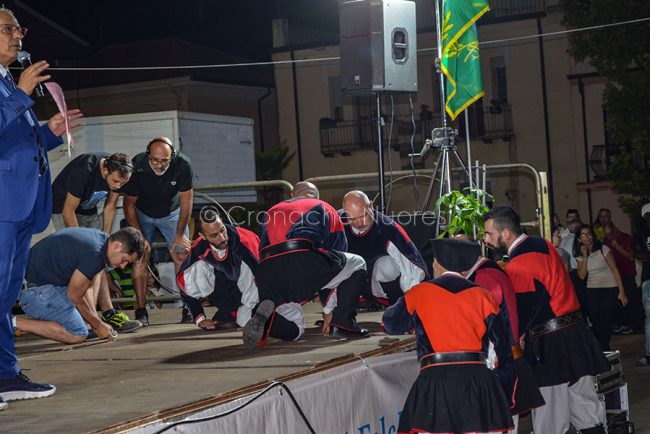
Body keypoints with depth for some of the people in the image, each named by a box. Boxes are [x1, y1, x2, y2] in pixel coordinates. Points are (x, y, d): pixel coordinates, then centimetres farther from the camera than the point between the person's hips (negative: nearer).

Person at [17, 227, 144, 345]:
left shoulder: (102, 238, 5)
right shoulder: (93, 253, -25)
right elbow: (74, 296, -15)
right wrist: (98, 325, -3)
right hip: (33, 290, -11)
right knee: (77, 335, -18)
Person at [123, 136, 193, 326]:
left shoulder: (182, 165, -30)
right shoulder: (137, 166, -31)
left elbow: (186, 202, -17)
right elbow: (129, 205, -17)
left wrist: (180, 234, -14)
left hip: (171, 212, 1)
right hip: (142, 214, -1)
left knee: (182, 256, -9)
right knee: (140, 258, -12)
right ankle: (141, 312, -9)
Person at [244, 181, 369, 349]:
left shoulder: (272, 212, 37)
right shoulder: (324, 209, 28)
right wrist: (328, 309, 32)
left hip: (266, 271, 4)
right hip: (302, 258, -4)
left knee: (293, 330, 19)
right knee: (356, 264, 20)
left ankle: (265, 317, -13)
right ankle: (343, 323, 7)